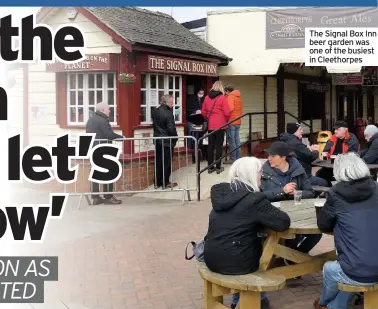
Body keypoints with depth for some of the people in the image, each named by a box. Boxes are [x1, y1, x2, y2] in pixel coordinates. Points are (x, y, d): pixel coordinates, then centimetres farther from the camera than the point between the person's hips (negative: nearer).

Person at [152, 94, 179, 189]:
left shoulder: (155, 112, 4)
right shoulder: (168, 113, -19)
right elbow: (171, 129, -19)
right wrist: (175, 138, -4)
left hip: (157, 140, 7)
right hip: (167, 141, -7)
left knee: (158, 162, 13)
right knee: (166, 162, 4)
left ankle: (157, 182, 18)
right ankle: (165, 183, 10)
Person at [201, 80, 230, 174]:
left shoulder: (207, 97, 4)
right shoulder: (222, 98, -10)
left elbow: (203, 112, 9)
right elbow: (227, 112, -12)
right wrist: (227, 121, 5)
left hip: (210, 125, 4)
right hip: (220, 125, -4)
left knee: (210, 145, 9)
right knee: (219, 145, 1)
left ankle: (210, 167, 13)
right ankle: (218, 167, 4)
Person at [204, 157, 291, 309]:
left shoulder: (220, 192, 5)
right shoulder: (254, 199, -14)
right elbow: (284, 222, -14)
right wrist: (271, 211, 5)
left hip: (211, 258, 5)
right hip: (236, 262, -5)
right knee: (260, 244, 23)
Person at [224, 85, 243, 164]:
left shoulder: (230, 97, -10)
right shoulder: (238, 97, 15)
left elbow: (230, 108, -23)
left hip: (231, 122, -8)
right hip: (238, 122, 8)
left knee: (231, 141, -5)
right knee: (237, 140, 10)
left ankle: (233, 158, -4)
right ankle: (238, 158, 12)